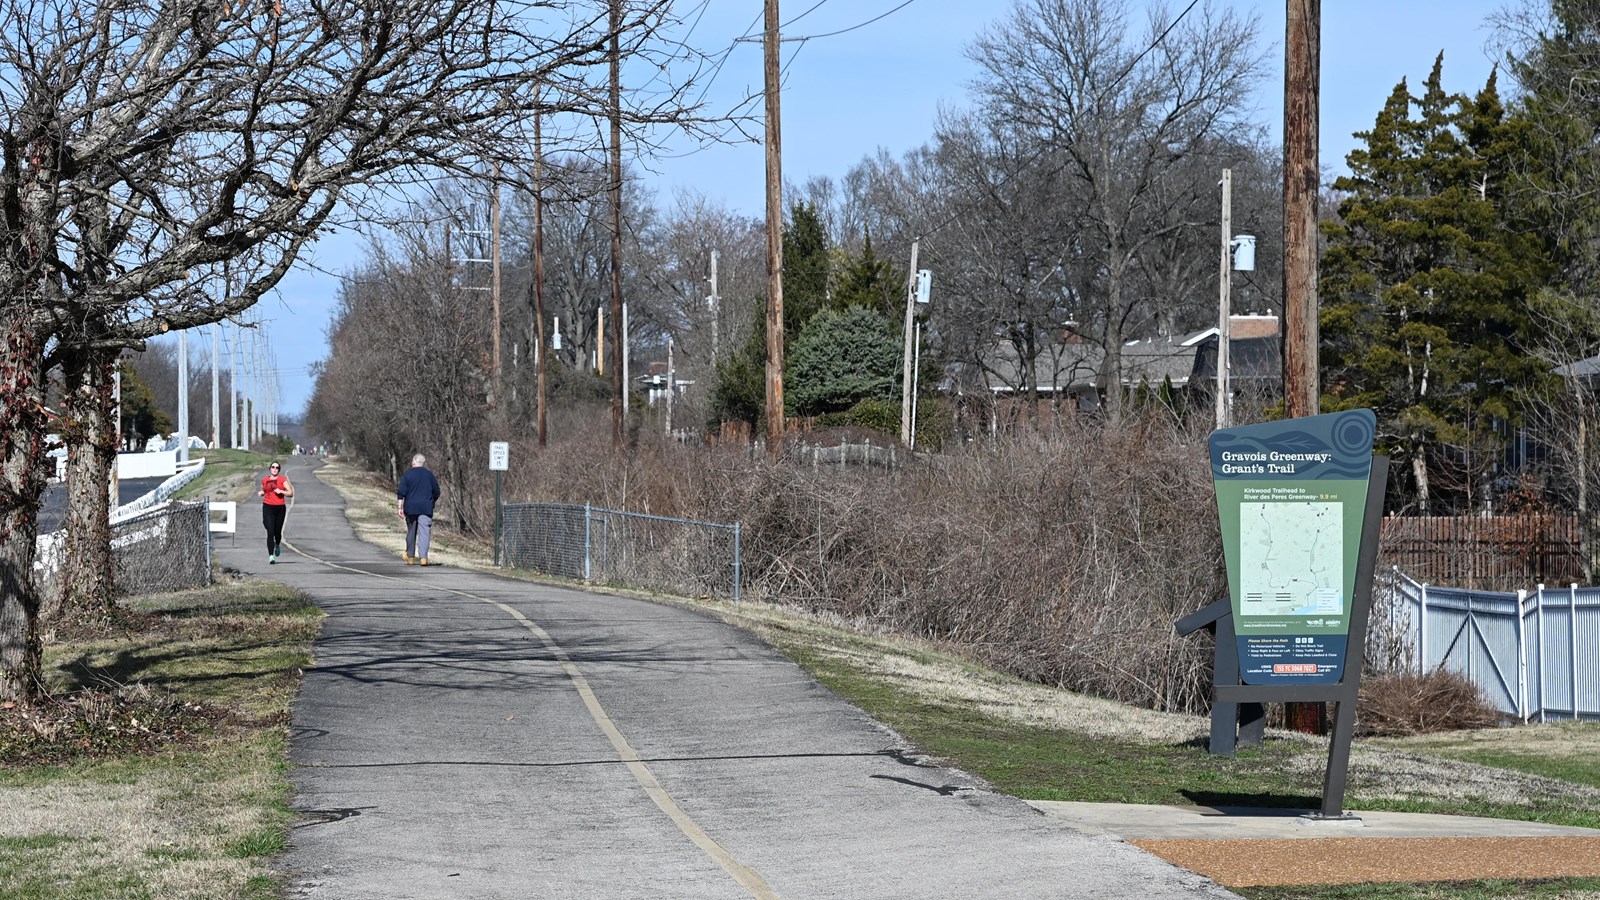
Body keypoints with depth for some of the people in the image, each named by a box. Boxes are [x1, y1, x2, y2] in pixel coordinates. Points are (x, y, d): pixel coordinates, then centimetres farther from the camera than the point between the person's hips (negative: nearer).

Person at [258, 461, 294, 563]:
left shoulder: (283, 479, 2)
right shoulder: (265, 480, 9)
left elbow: (291, 493, -1)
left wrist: (281, 491, -15)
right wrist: (261, 493, 5)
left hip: (280, 508, 0)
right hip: (268, 507, 0)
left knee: (277, 531, 8)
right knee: (270, 532, -12)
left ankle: (277, 545, 44)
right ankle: (271, 556, -13)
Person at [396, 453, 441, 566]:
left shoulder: (407, 474, 0)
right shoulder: (429, 475, 7)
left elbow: (401, 493, -5)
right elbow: (436, 493, 12)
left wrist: (400, 507, -5)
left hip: (411, 508, 0)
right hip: (426, 509, 0)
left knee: (411, 532, 12)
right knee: (424, 533, -5)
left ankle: (410, 557, 20)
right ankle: (423, 557, -17)